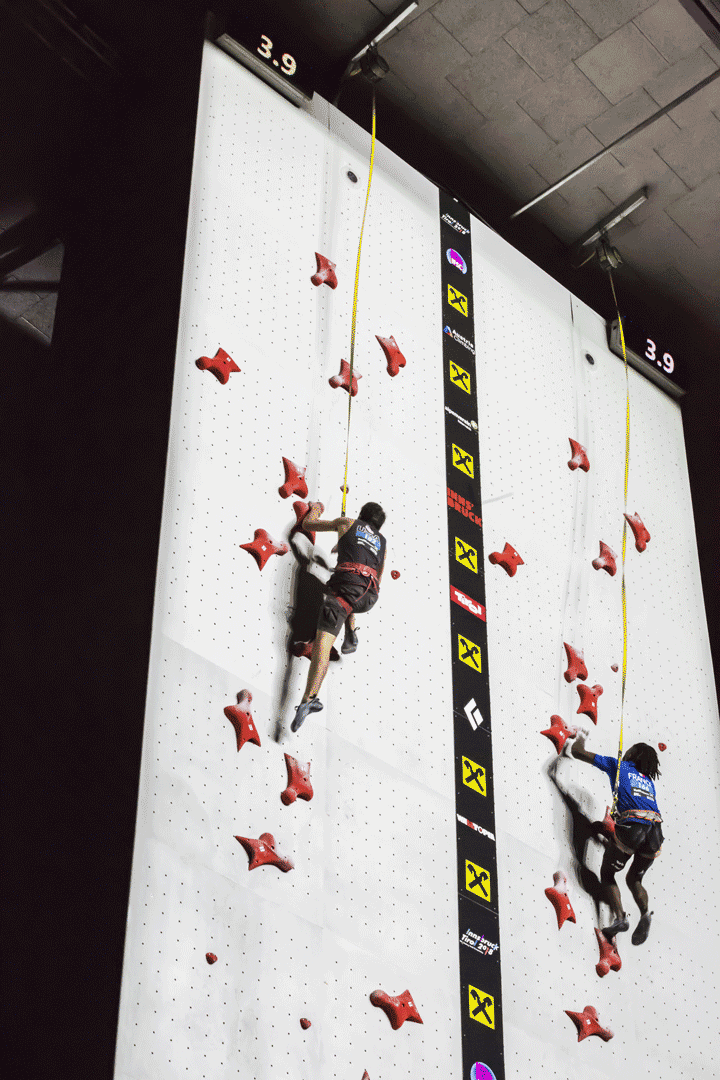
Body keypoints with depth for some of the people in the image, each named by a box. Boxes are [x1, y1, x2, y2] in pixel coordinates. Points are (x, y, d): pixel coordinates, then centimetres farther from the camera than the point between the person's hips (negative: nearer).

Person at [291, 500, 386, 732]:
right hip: (370, 595, 5)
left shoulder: (348, 523, 22)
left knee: (322, 643, -19)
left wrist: (315, 509, 49)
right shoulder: (382, 542, 31)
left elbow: (307, 525, 27)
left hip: (347, 582, -5)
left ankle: (309, 698, -38)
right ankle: (351, 635, 19)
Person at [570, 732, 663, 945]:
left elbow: (577, 752, 18)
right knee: (634, 879, 22)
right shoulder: (648, 780, 29)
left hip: (631, 827, -5)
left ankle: (620, 918, -3)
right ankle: (645, 913, -5)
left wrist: (580, 740, 39)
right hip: (655, 830, 5)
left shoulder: (618, 766, 15)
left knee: (607, 874, 15)